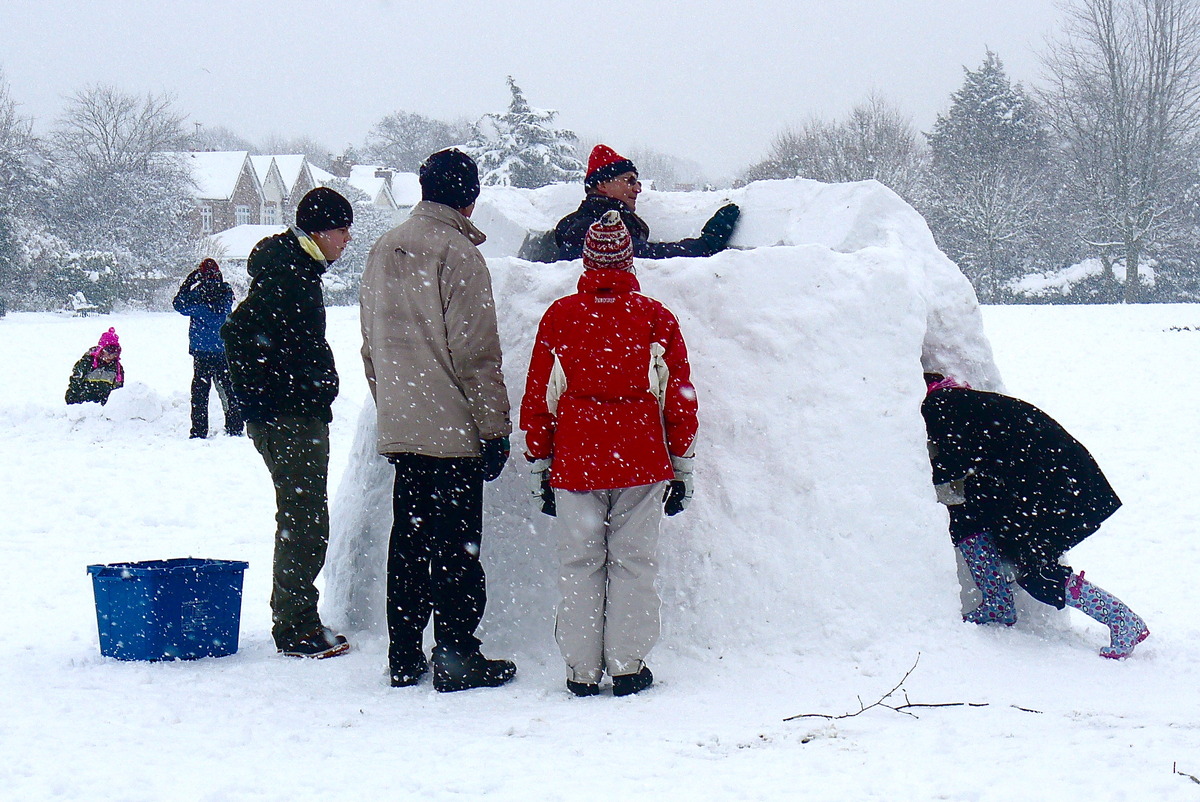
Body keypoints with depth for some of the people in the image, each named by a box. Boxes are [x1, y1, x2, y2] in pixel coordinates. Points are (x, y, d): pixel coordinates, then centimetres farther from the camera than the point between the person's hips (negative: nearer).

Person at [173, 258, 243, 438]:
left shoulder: (199, 294, -9)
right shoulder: (226, 292, -1)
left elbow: (179, 304, -4)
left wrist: (188, 283, 0)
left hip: (203, 351, -3)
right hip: (225, 350, 3)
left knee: (200, 391, 3)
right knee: (229, 389, 8)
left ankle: (199, 431, 1)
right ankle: (234, 428, 9)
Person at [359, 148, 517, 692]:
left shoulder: (383, 251, 12)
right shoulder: (456, 250, -11)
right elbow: (475, 350, -14)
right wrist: (495, 426, -10)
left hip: (399, 428, 7)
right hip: (452, 428, -7)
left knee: (407, 540, 12)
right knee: (457, 545, -2)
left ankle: (404, 657, 16)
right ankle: (456, 655, 0)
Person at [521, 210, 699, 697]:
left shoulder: (559, 316, 2)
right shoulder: (655, 318, 1)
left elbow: (537, 397, 5)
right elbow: (679, 398, 3)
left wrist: (538, 465, 12)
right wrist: (681, 468, 11)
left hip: (574, 462, 1)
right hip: (642, 461, 0)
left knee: (580, 565, 6)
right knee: (633, 562, 5)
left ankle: (581, 671, 8)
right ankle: (628, 667, 5)